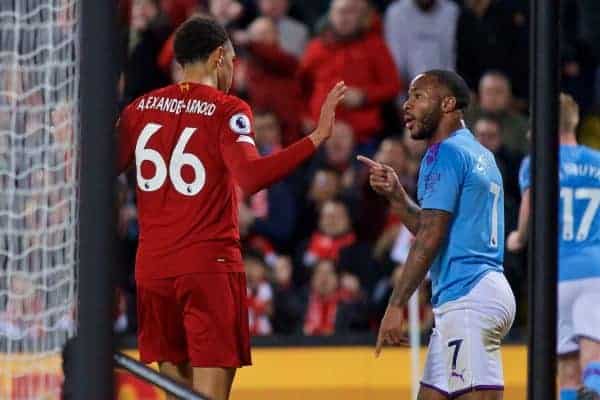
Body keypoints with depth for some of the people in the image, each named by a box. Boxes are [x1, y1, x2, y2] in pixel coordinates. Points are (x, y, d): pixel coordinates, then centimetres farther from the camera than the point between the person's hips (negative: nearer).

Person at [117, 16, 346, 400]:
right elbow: (251, 176, -23)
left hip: (152, 264, 5)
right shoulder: (227, 111, -7)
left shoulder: (143, 107, 7)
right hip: (210, 265, -5)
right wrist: (317, 138, -24)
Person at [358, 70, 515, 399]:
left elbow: (430, 239, -15)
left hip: (468, 297, -10)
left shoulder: (445, 153, -8)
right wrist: (396, 195, 14)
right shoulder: (480, 154, 21)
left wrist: (396, 306, -15)